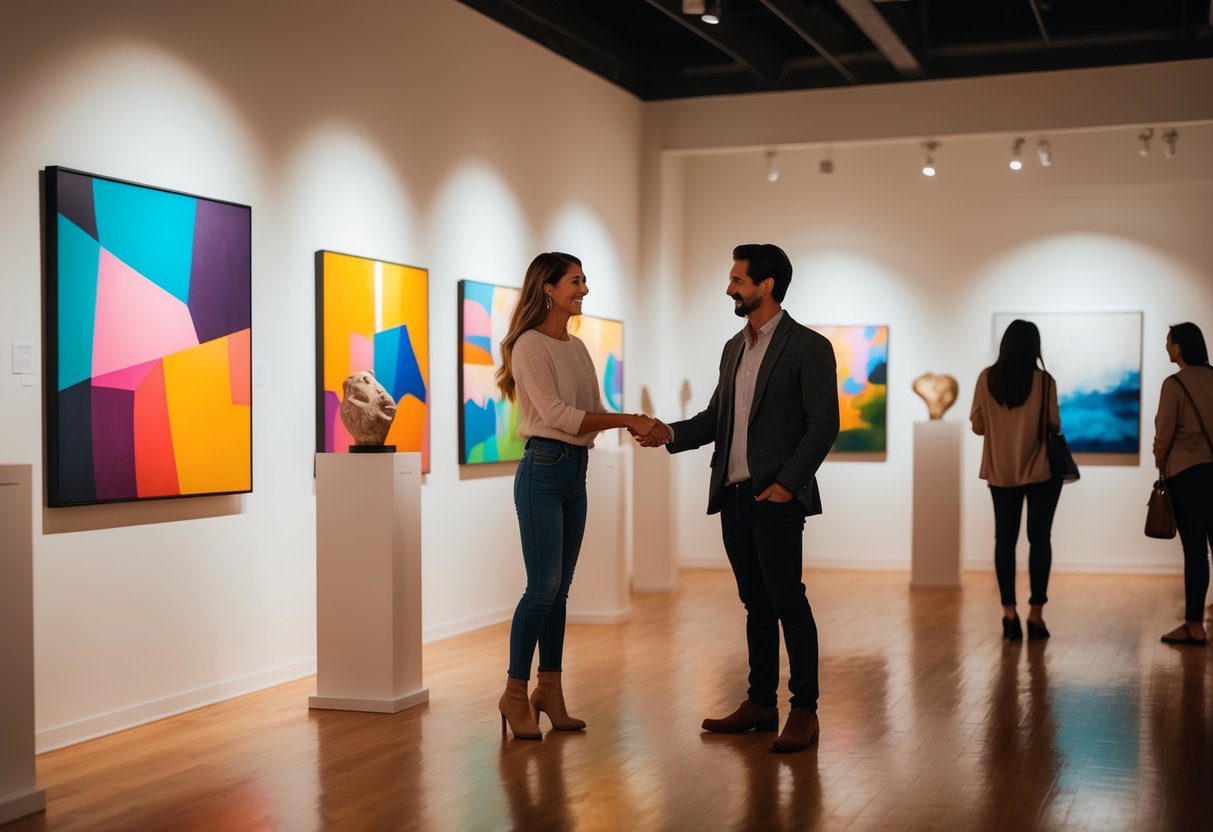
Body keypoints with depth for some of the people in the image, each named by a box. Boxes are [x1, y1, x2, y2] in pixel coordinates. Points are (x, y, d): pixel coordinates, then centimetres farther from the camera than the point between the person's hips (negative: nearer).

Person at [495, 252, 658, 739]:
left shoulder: (577, 347, 14)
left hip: (576, 471, 8)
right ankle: (515, 693, 5)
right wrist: (626, 420, -16)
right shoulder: (530, 345, -10)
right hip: (543, 470, -8)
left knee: (559, 589, 10)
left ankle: (550, 691, 17)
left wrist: (637, 425, -6)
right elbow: (556, 415, -18)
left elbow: (593, 412, 12)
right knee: (542, 587, -6)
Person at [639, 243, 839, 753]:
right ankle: (761, 704, 19)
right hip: (733, 496, 7)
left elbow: (823, 424, -11)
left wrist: (787, 483, -16)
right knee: (756, 604, 12)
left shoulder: (808, 347, -7)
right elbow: (716, 416, 16)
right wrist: (672, 433, -2)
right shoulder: (734, 348, 16)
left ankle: (804, 711, 4)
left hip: (776, 498, -7)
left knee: (787, 601, -4)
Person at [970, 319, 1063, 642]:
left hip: (1000, 471, 2)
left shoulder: (987, 378, -4)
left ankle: (1009, 613, 3)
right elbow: (1054, 425, -7)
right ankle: (1035, 614, 5)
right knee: (1039, 539, 6)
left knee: (1005, 539, 8)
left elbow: (977, 425, 0)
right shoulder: (1044, 381, -10)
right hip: (1040, 470, -2)